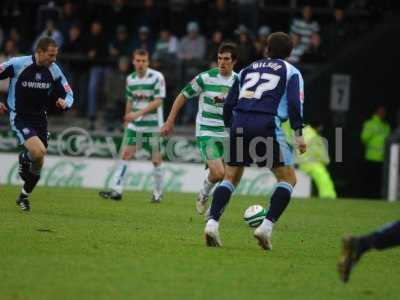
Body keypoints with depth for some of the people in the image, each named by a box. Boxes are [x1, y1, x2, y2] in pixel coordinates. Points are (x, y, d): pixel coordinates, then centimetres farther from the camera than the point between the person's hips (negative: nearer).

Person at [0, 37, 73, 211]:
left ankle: (24, 197, 29)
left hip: (40, 118, 5)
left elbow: (69, 94, 3)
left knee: (38, 163, 8)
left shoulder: (54, 70, -4)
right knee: (38, 151, -28)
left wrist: (64, 102, -21)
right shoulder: (18, 64, -17)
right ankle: (23, 158, 6)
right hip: (19, 117, -5)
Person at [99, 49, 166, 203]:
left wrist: (139, 113, -22)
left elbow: (158, 101, -15)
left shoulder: (157, 77, -10)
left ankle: (158, 193, 17)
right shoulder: (130, 79, 7)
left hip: (153, 125, -4)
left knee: (156, 159, 2)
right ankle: (117, 190, -9)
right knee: (125, 154, -7)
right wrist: (127, 120, 20)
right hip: (134, 125, 4)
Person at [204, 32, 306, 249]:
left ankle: (212, 223, -4)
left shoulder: (249, 69, 25)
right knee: (288, 178, 8)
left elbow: (229, 104, 20)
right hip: (267, 125, -4)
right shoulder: (291, 72, 13)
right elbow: (294, 103, -4)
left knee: (230, 177, 16)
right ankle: (266, 227, -8)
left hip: (239, 125, 4)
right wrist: (298, 134, -5)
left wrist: (231, 129, 29)